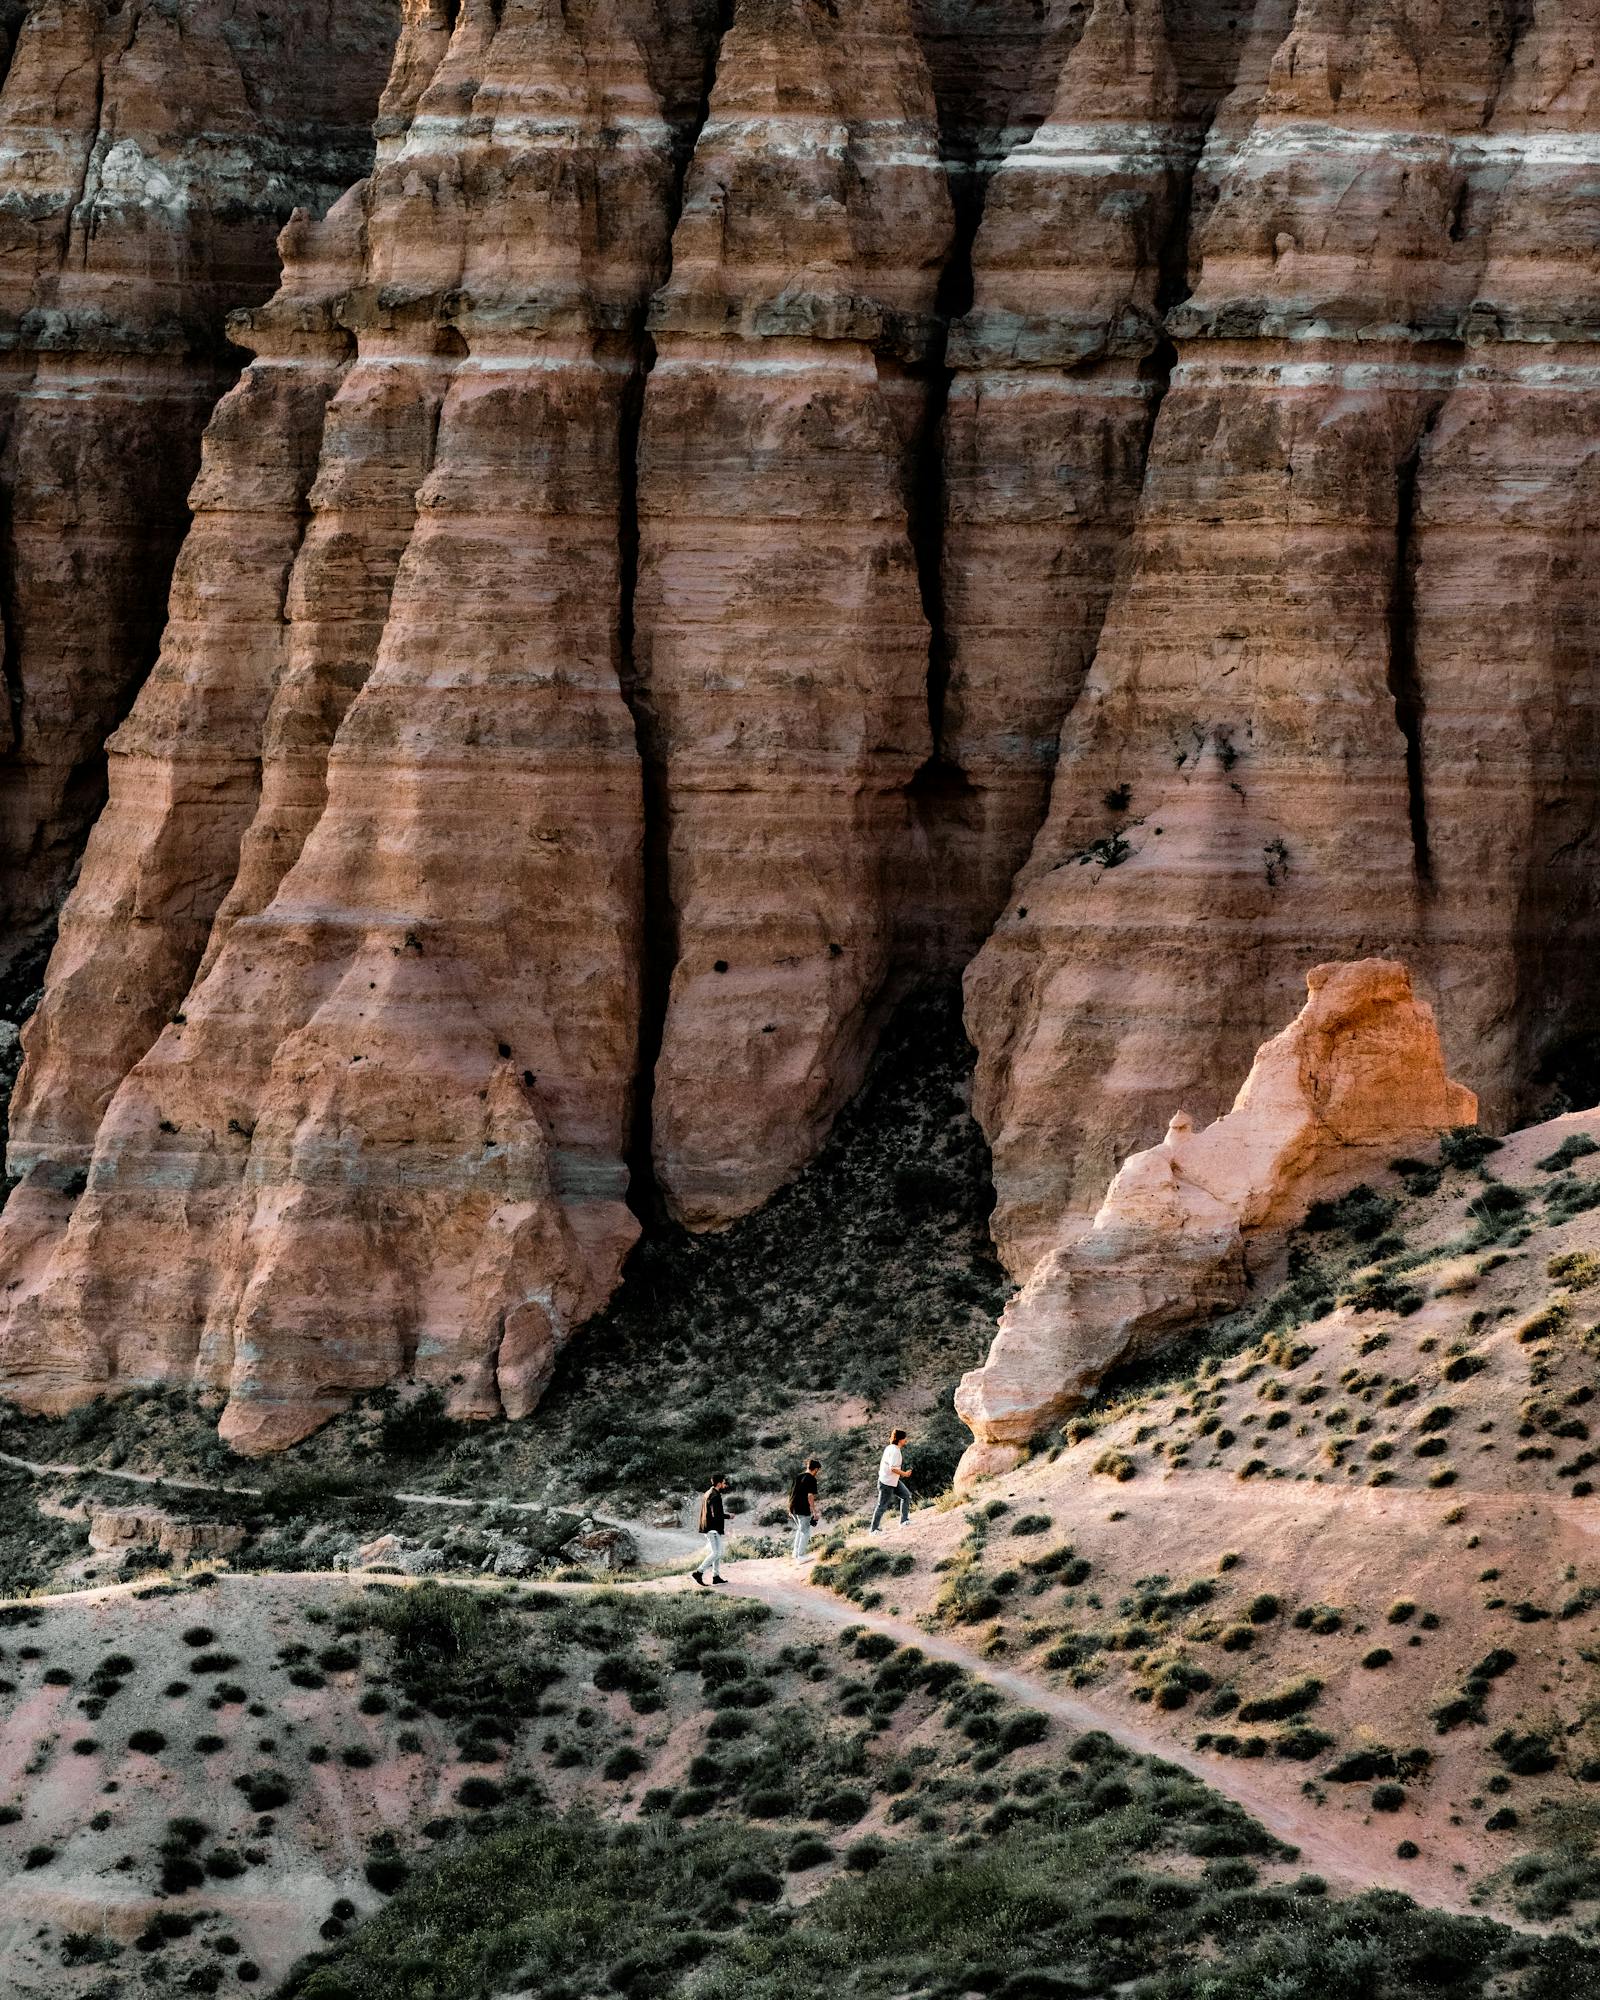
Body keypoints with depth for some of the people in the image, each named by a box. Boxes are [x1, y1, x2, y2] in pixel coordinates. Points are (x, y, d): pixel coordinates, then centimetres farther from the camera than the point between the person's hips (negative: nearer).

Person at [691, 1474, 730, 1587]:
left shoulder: (708, 1493, 14)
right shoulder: (715, 1496, -18)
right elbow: (716, 1515, -24)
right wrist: (728, 1516, -10)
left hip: (708, 1528, 10)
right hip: (713, 1529, -10)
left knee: (718, 1552, 14)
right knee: (715, 1553, -9)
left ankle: (716, 1576, 17)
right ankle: (698, 1572, -10)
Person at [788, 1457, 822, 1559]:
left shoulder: (798, 1477, 12)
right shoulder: (811, 1479, -11)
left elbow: (791, 1493, 16)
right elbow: (810, 1496, -19)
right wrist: (814, 1512, -15)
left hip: (793, 1508, 7)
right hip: (803, 1510, -7)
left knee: (800, 1529, 25)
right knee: (805, 1532, 7)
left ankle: (796, 1553, 31)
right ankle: (801, 1556, 11)